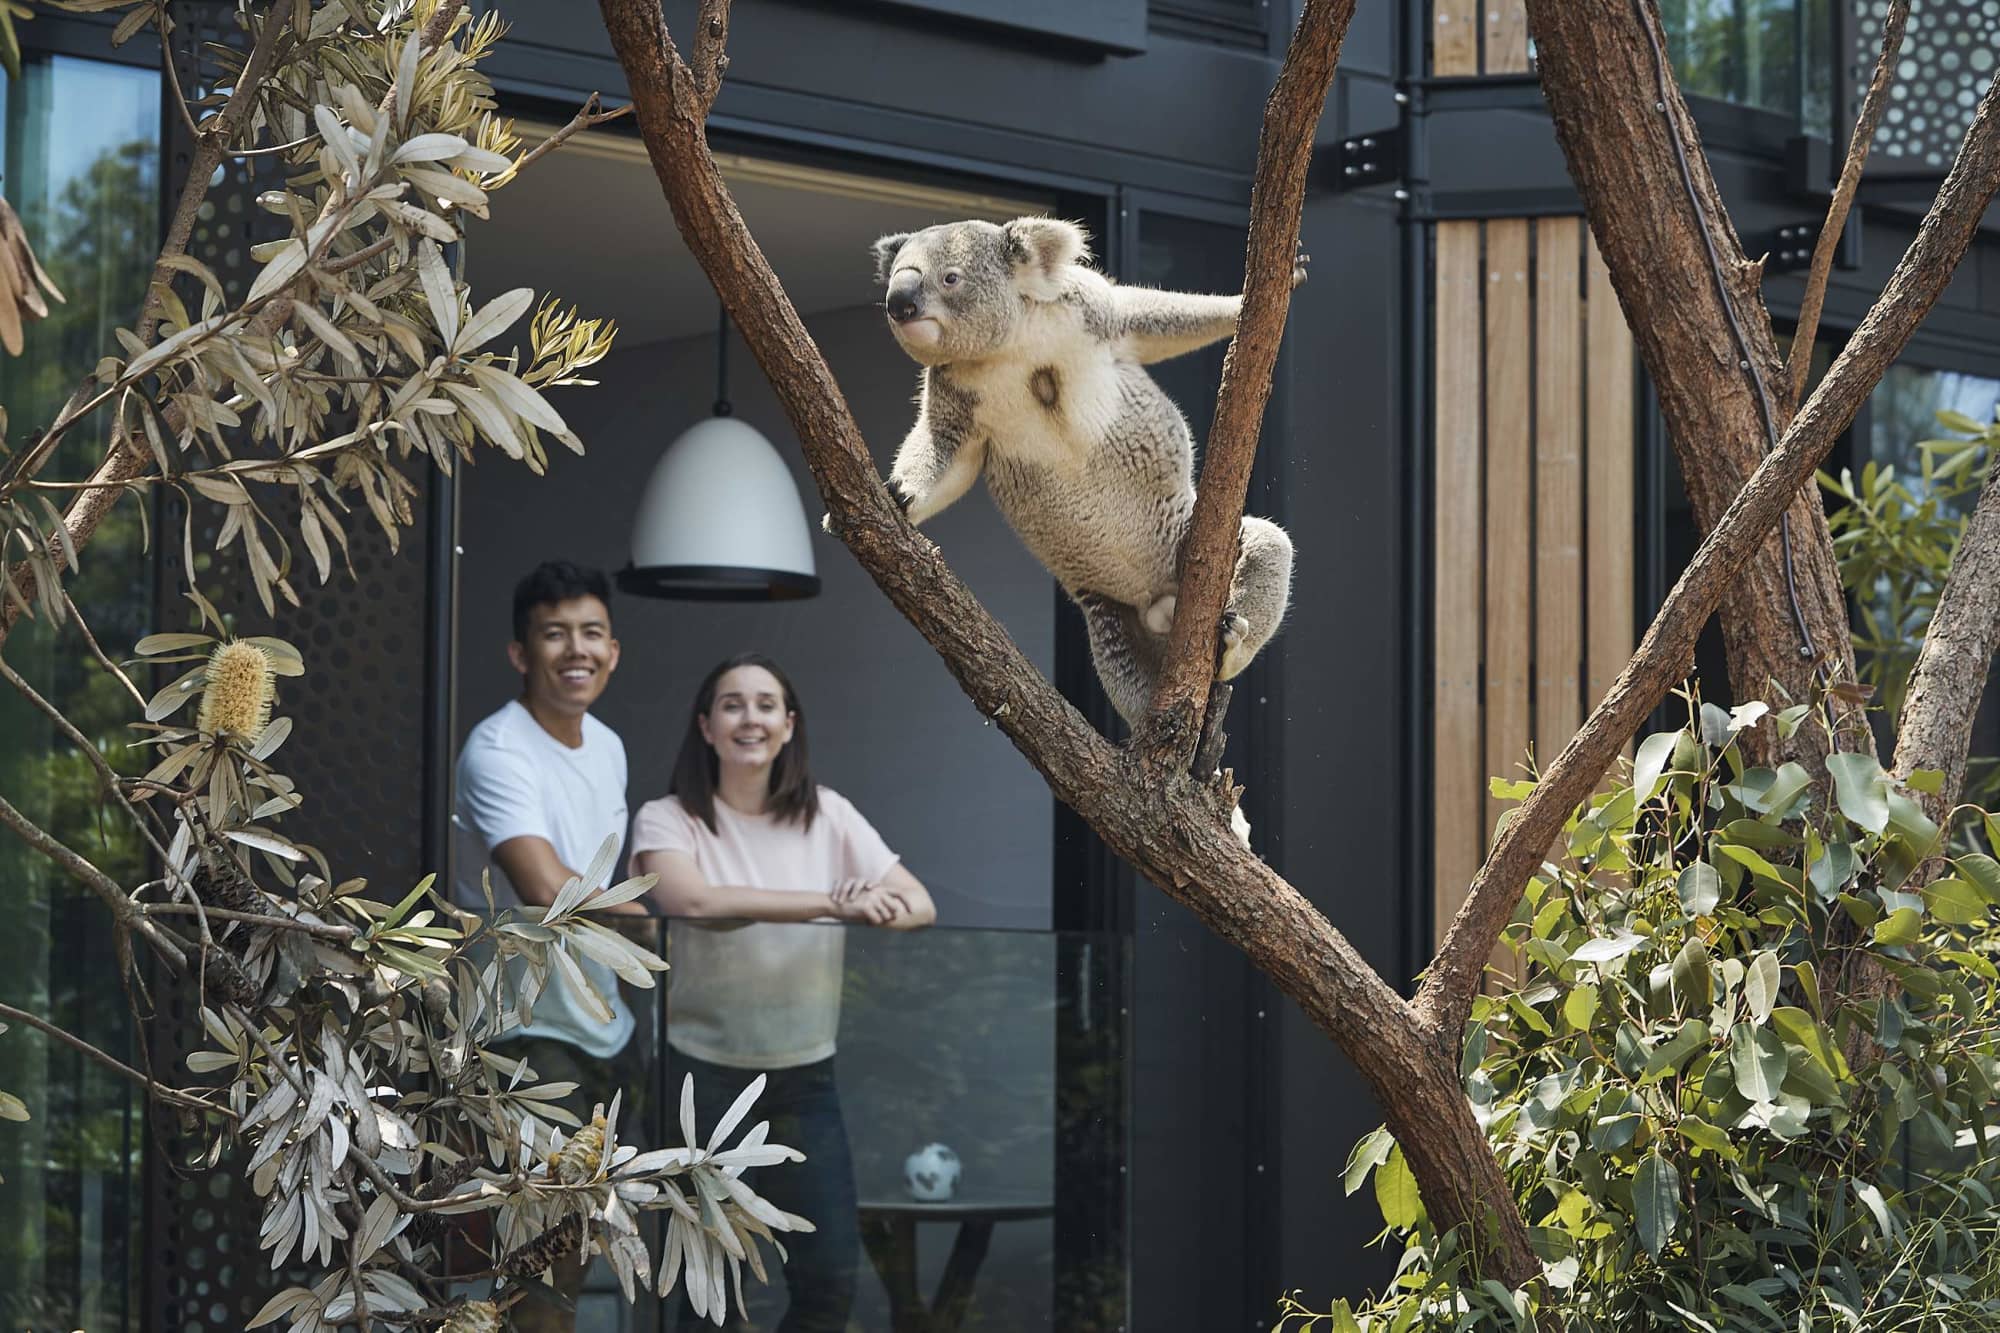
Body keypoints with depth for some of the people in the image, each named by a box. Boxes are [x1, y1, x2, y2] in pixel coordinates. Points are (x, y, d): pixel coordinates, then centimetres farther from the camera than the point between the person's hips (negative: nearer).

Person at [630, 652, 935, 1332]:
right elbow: (694, 899, -26)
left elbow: (919, 905, 0)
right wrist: (833, 903, -30)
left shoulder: (828, 815, 6)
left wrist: (879, 907, -25)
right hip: (703, 1072, -3)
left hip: (804, 1074, 3)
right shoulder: (667, 819, -6)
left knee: (831, 1276, 1)